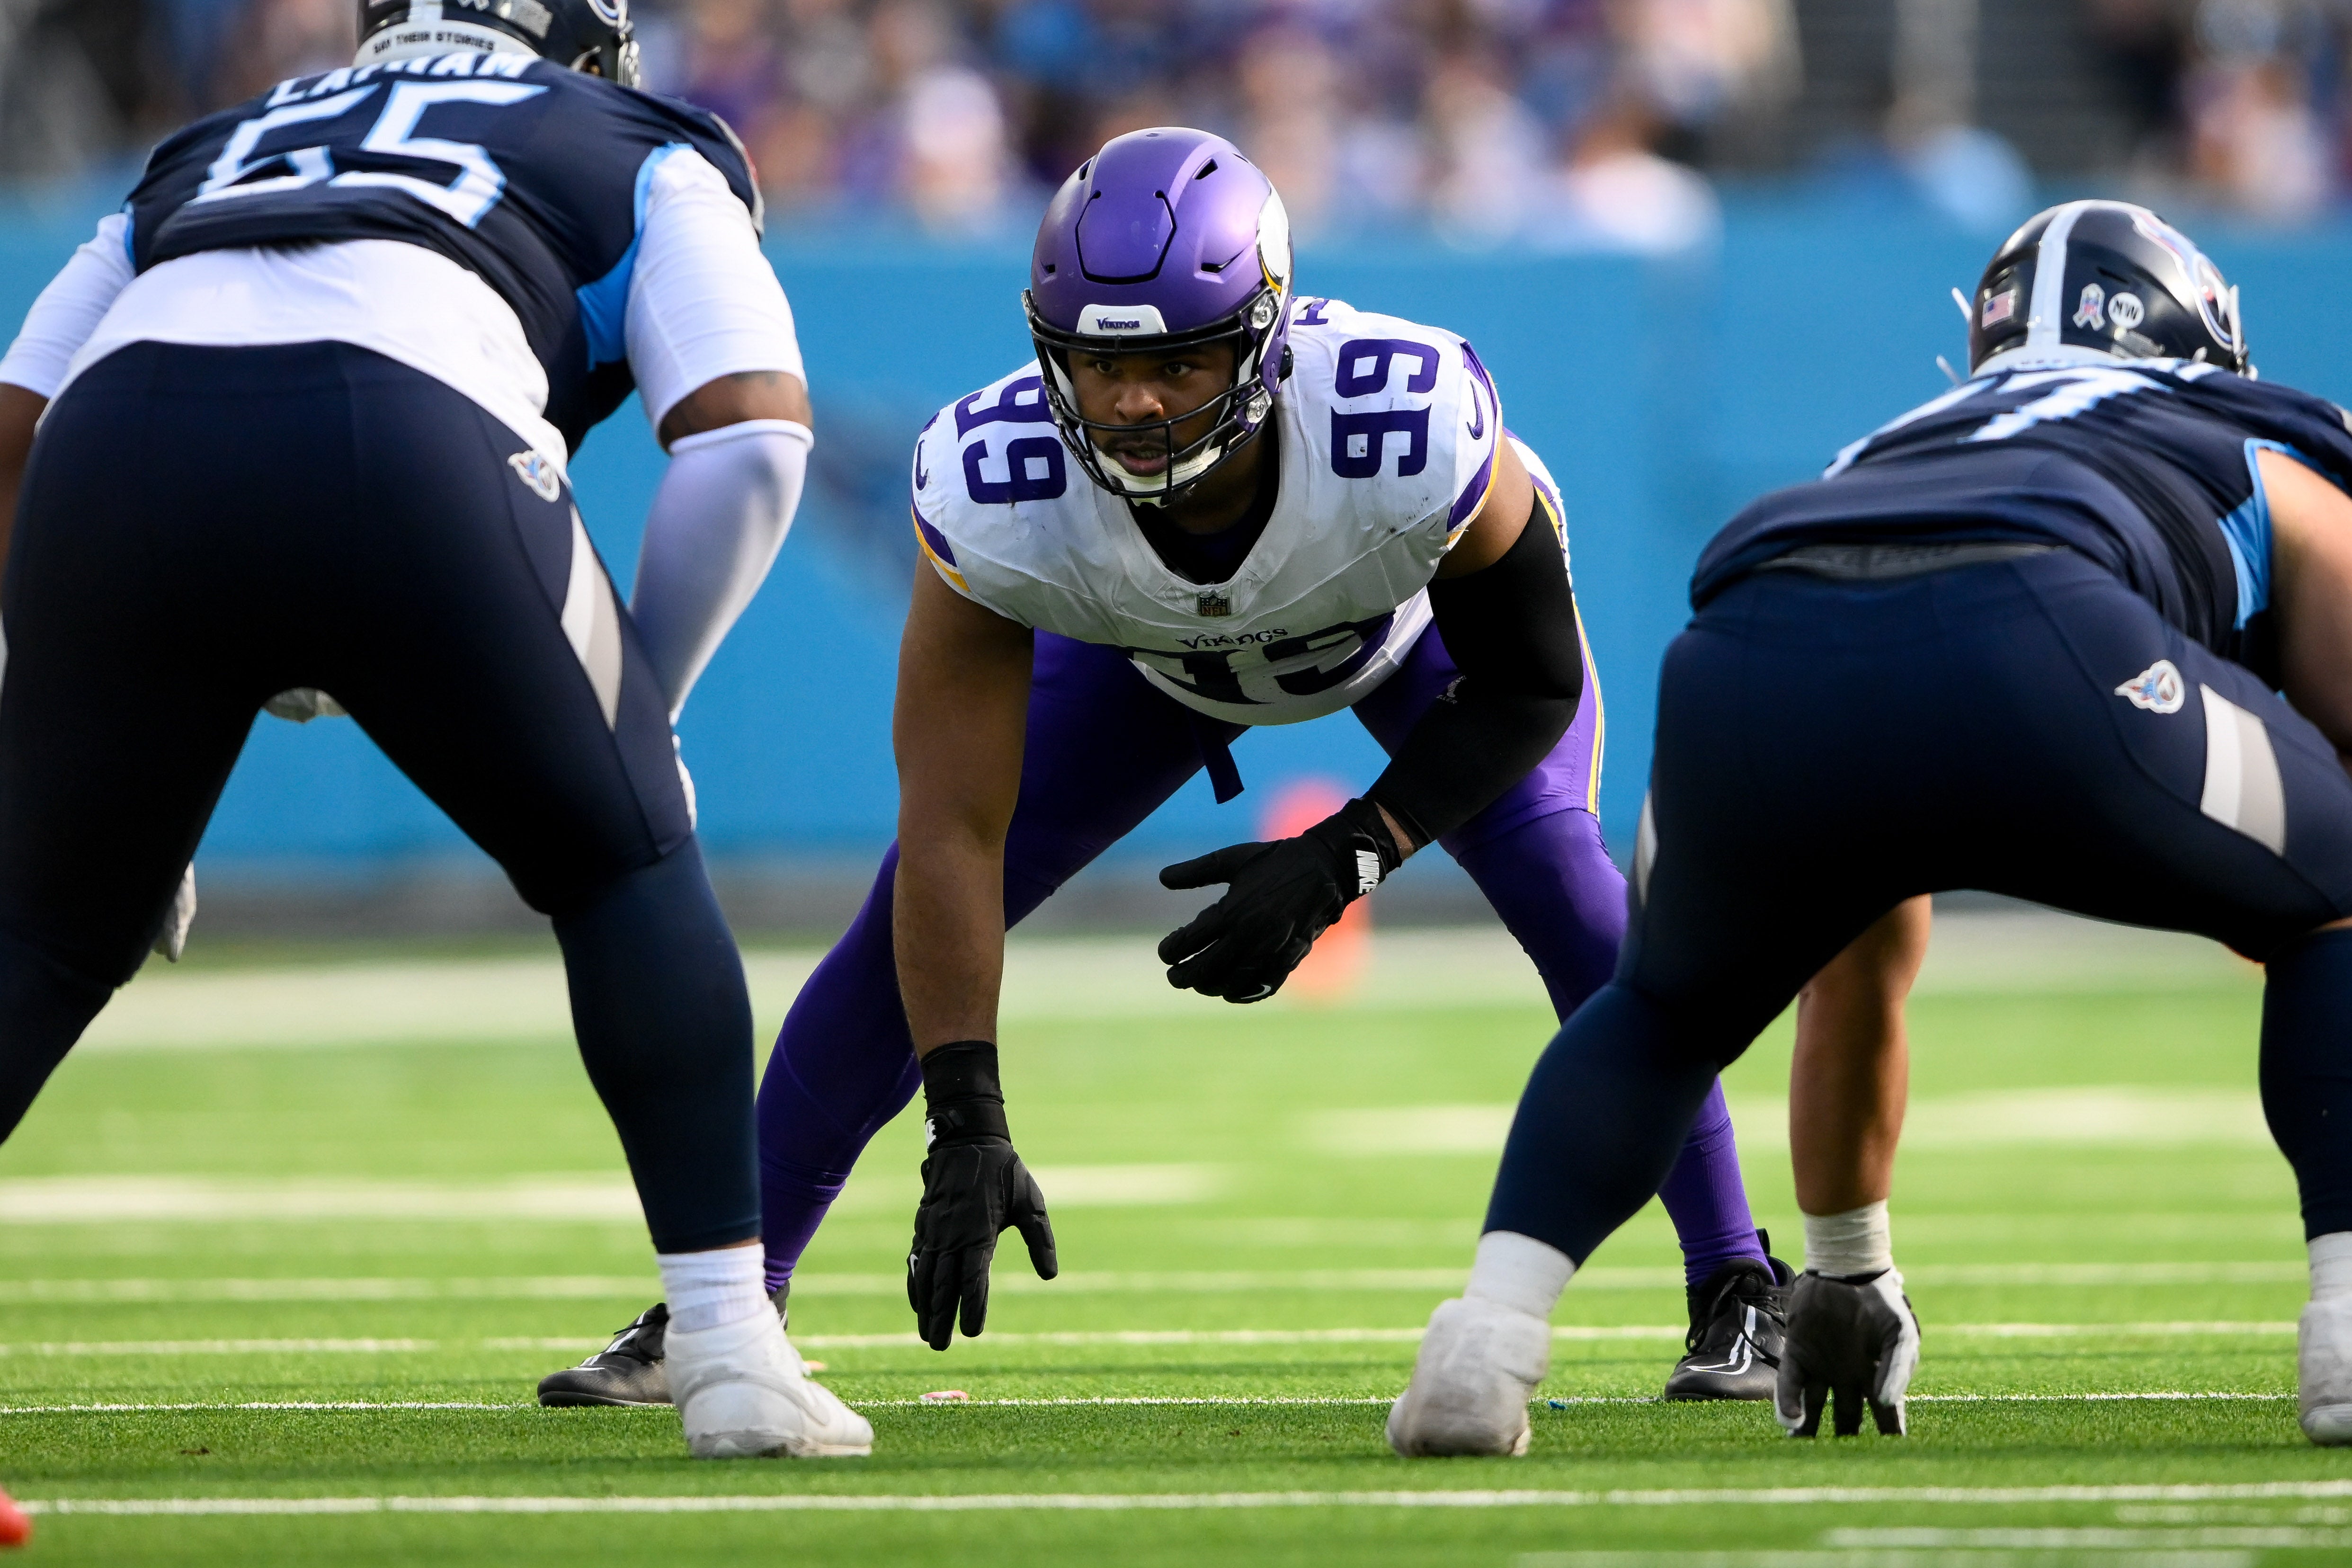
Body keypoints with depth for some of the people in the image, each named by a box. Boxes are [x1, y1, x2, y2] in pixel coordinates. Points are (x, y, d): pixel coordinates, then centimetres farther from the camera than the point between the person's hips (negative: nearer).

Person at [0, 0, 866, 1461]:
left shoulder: (208, 153, 41)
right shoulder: (644, 153, 33)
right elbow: (753, 424, 14)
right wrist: (644, 701, 27)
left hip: (128, 433, 3)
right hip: (406, 438, -3)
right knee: (629, 869, 19)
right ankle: (731, 1345, 12)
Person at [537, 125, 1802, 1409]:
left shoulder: (1423, 434, -44)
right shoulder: (995, 492, -40)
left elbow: (1530, 687, -24)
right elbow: (953, 834, -34)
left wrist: (1341, 862, -34)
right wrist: (965, 1124, -40)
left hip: (1426, 615, -2)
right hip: (1151, 658, 2)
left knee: (1559, 887, -23)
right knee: (910, 917, -6)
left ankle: (1736, 1292, -8)